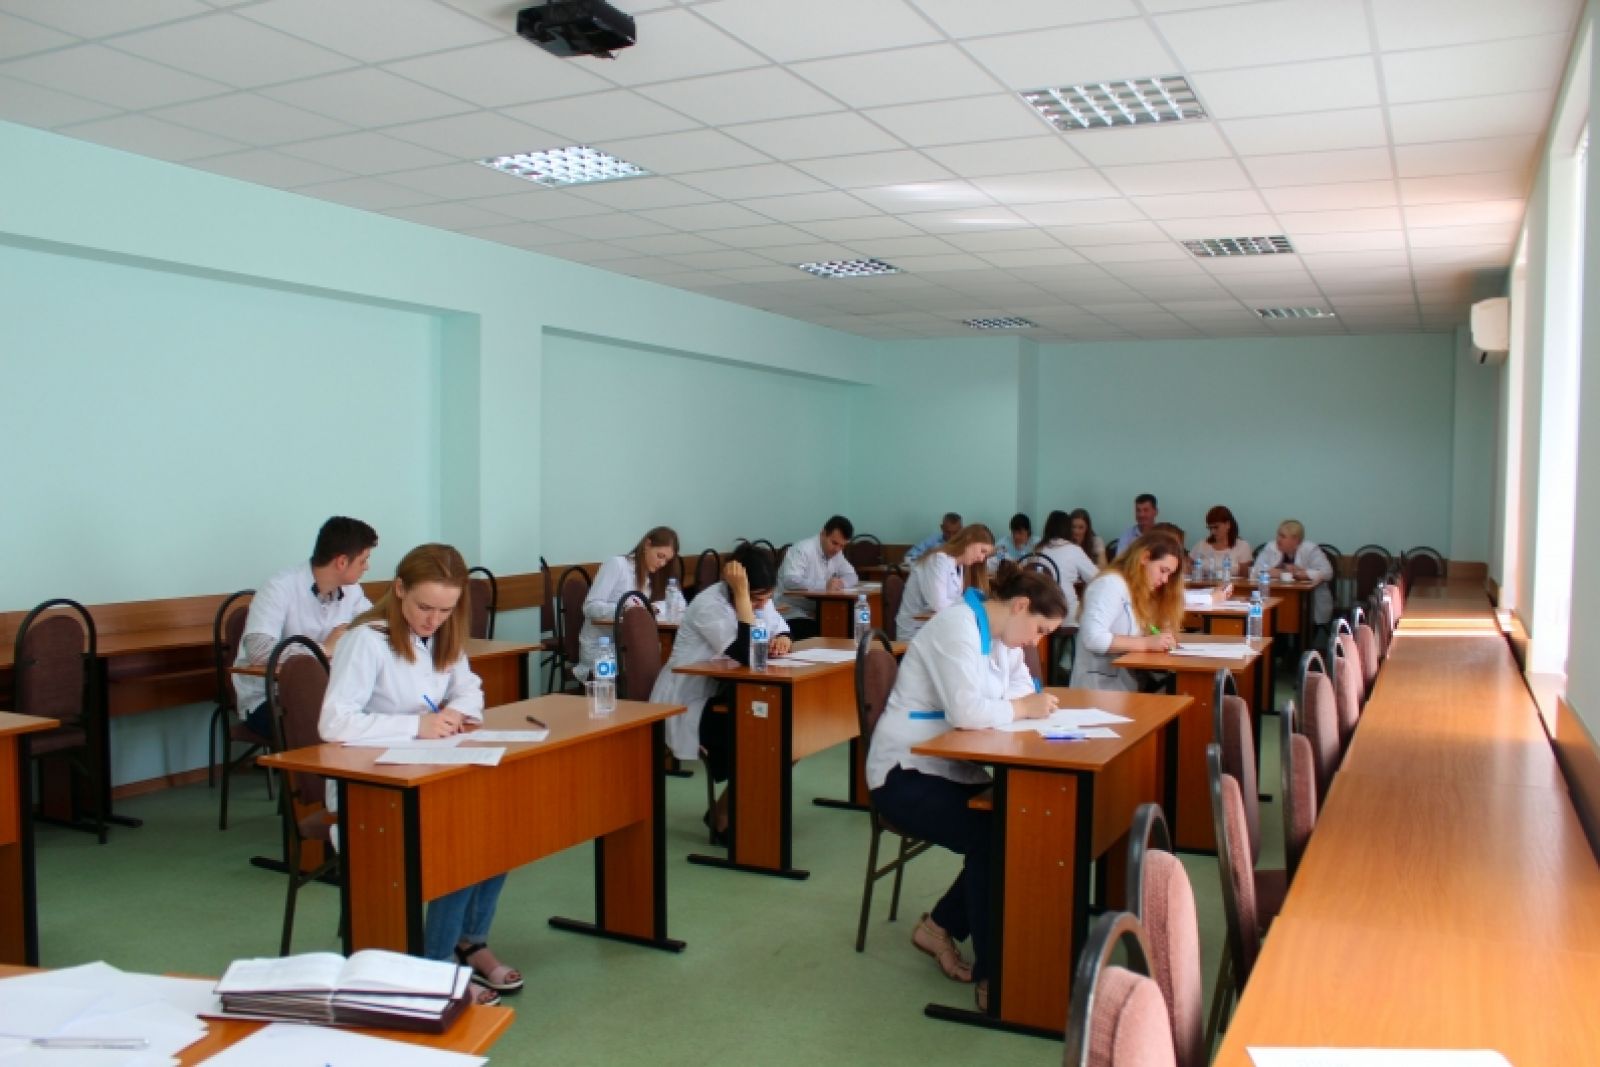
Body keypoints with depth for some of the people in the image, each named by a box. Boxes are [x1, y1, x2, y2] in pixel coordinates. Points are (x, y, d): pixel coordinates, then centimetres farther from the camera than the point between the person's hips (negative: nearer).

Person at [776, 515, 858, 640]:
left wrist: (841, 583, -12)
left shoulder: (836, 553, 9)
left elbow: (851, 576, 12)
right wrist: (824, 585, -36)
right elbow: (791, 581, -31)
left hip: (817, 614, 8)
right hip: (793, 614, -8)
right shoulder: (802, 550, -18)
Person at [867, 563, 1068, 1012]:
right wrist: (1021, 709, -16)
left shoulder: (1000, 635, 10)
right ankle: (991, 974, -13)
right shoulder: (957, 627, -20)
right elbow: (965, 711, -31)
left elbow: (1022, 691, 10)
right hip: (906, 775, -9)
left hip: (951, 770, 10)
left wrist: (1033, 702, -13)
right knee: (991, 839, -26)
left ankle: (940, 926, 7)